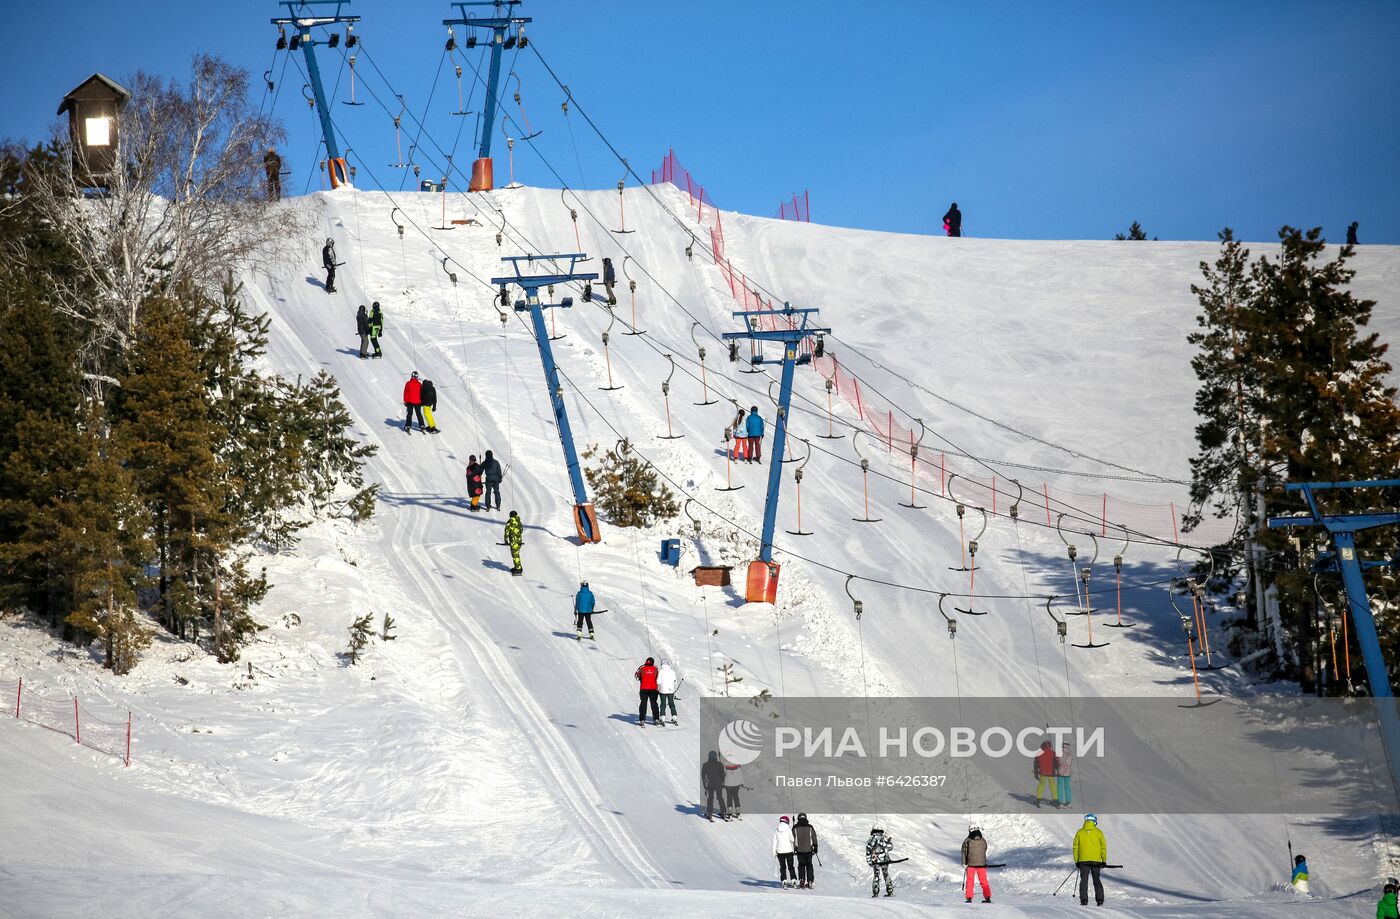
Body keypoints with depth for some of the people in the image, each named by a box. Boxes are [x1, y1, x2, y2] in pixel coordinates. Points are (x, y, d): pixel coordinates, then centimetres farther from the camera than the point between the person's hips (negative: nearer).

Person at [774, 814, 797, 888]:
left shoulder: (777, 831, 1)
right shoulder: (788, 829, -8)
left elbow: (774, 841, 2)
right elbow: (792, 839, -9)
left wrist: (774, 852, 6)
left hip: (780, 851, 2)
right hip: (789, 850, -2)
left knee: (782, 867, 8)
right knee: (791, 866, 6)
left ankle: (784, 881, 1)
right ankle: (793, 880, -2)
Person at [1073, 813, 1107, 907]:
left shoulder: (1080, 832, 2)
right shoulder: (1098, 832, 0)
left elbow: (1075, 848, 4)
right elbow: (1103, 847, 1)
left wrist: (1076, 861, 11)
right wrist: (1104, 861, 9)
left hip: (1083, 860, -1)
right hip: (1096, 860, 1)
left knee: (1084, 880, 4)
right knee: (1097, 880, 10)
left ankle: (1084, 900, -5)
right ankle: (1100, 900, 3)